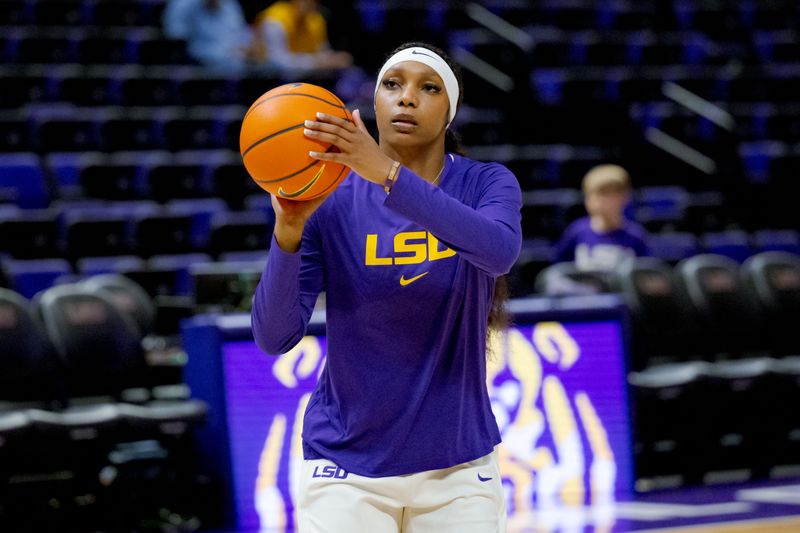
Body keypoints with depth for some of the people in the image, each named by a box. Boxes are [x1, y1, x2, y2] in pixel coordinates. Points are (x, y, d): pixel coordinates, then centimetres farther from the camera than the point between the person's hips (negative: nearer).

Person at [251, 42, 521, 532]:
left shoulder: (488, 185, -3)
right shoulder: (330, 201, -5)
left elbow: (499, 251, -27)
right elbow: (274, 337, -12)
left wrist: (388, 173, -37)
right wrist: (288, 229, -27)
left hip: (458, 468, 1)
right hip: (347, 468, -1)